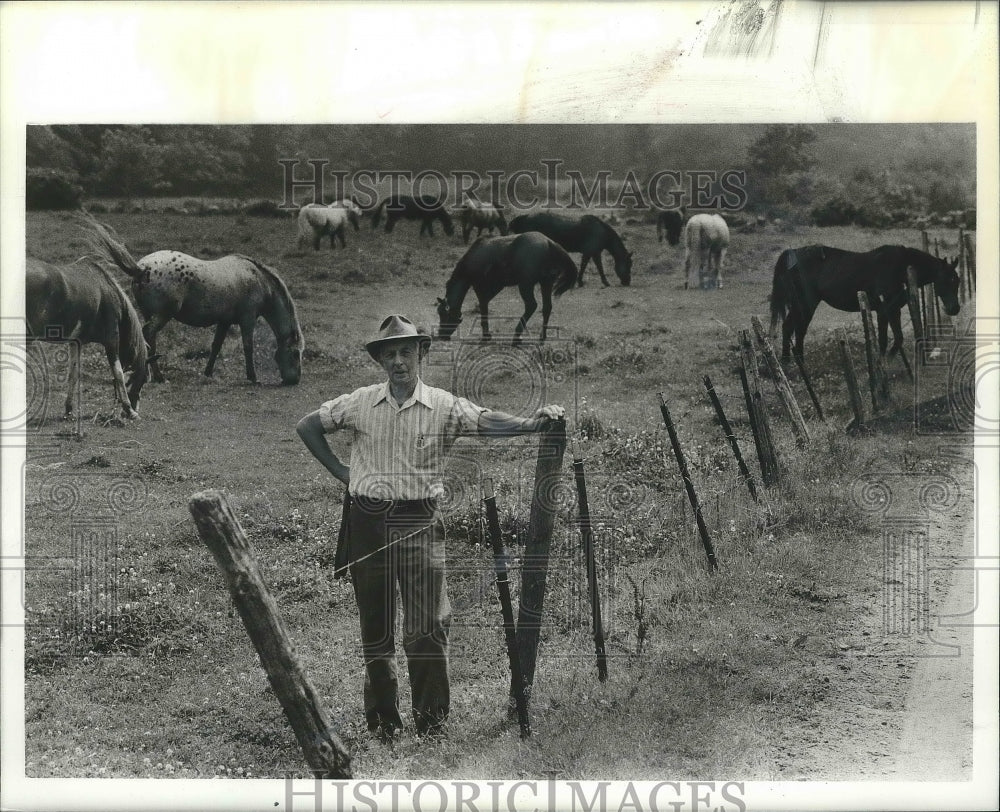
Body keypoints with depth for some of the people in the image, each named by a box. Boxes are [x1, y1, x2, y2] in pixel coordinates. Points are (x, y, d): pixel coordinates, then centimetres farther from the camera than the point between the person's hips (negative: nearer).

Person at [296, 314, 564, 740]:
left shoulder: (443, 405, 1)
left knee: (428, 626, -9)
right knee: (375, 625, 9)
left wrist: (532, 422, -32)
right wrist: (338, 470, 9)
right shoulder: (360, 403, 6)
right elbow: (307, 426, 15)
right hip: (367, 520, 2)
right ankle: (382, 720, 19)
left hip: (418, 522, -2)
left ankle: (431, 721, 0)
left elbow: (487, 421, -14)